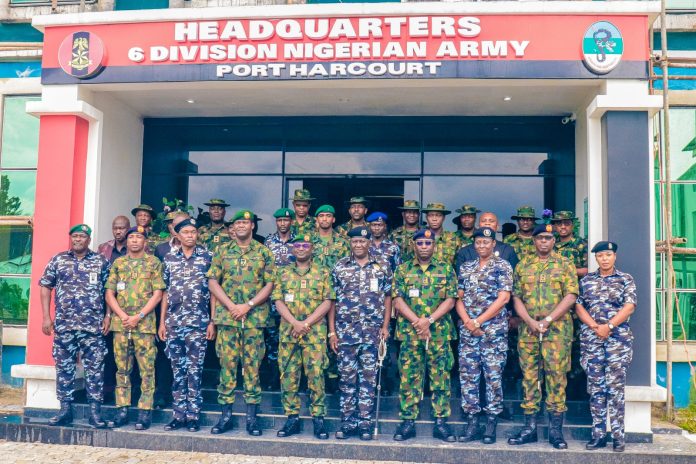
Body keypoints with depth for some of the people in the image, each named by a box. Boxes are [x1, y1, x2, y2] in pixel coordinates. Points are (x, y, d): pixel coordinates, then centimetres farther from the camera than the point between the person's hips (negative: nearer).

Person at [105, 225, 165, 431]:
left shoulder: (154, 263, 3)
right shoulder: (118, 263, 12)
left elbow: (157, 294, -3)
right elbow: (109, 294, 9)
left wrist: (137, 317, -11)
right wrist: (123, 316, -6)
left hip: (144, 323, -3)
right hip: (120, 323, 3)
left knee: (146, 369, -2)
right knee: (122, 369, 7)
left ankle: (145, 412, 2)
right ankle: (122, 410, 14)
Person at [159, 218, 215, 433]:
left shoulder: (207, 257, 2)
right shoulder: (169, 258, 10)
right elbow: (165, 291, 12)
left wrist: (212, 321, -5)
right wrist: (162, 322, 8)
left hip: (198, 322, -3)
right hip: (173, 323, 3)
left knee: (194, 370, 0)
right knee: (177, 370, 8)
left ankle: (193, 416, 7)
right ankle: (178, 415, 15)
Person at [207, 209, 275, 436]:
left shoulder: (264, 252, 6)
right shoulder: (222, 252, 9)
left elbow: (269, 284, 1)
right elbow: (213, 282, 4)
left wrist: (248, 305, -11)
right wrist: (231, 306, -9)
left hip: (255, 317, -1)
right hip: (226, 316, 1)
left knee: (252, 366, 2)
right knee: (227, 364, 3)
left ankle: (252, 416, 10)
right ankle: (226, 415, 11)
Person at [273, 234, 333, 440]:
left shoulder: (322, 273, 5)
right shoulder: (283, 273, 11)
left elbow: (327, 302, -2)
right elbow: (278, 301, 3)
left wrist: (306, 323, -12)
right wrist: (295, 323, -12)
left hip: (315, 332, -2)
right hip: (288, 331, 2)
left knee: (316, 375, -3)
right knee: (288, 375, 4)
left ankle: (319, 419, 5)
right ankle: (292, 418, 13)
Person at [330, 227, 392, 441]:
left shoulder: (382, 265, 5)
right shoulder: (340, 267, 5)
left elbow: (388, 297, 8)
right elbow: (332, 300, 5)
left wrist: (385, 326, -1)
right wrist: (332, 331, 0)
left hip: (373, 332, 0)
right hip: (345, 331, 1)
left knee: (369, 378, 4)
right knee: (347, 378, 5)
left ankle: (366, 424, 12)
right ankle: (347, 423, 14)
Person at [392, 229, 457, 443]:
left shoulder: (446, 269, 6)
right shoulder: (403, 270, 7)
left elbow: (450, 300, -1)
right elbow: (398, 301, -1)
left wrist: (428, 320, -13)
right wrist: (417, 322, -13)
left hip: (439, 333, 0)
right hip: (409, 332, 0)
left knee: (440, 377, 3)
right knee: (409, 378, 3)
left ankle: (441, 423, 11)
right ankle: (407, 422, 11)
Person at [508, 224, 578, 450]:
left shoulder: (565, 264, 5)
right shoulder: (523, 265, 12)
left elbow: (571, 296, -4)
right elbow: (516, 297, 8)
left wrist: (548, 320, -13)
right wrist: (530, 321, -8)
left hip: (557, 328, -2)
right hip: (528, 329, 3)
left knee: (556, 376, -2)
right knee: (529, 377, 6)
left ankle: (555, 430, 6)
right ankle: (529, 428, 13)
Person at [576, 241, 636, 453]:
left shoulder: (625, 279, 5)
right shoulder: (586, 280, 11)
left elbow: (629, 307, -5)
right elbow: (578, 306, 5)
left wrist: (609, 326, -15)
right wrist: (595, 326, -9)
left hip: (618, 338, -2)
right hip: (591, 338, 3)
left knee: (615, 386, -4)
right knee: (595, 387, 4)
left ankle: (618, 435, 2)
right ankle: (598, 434, 9)